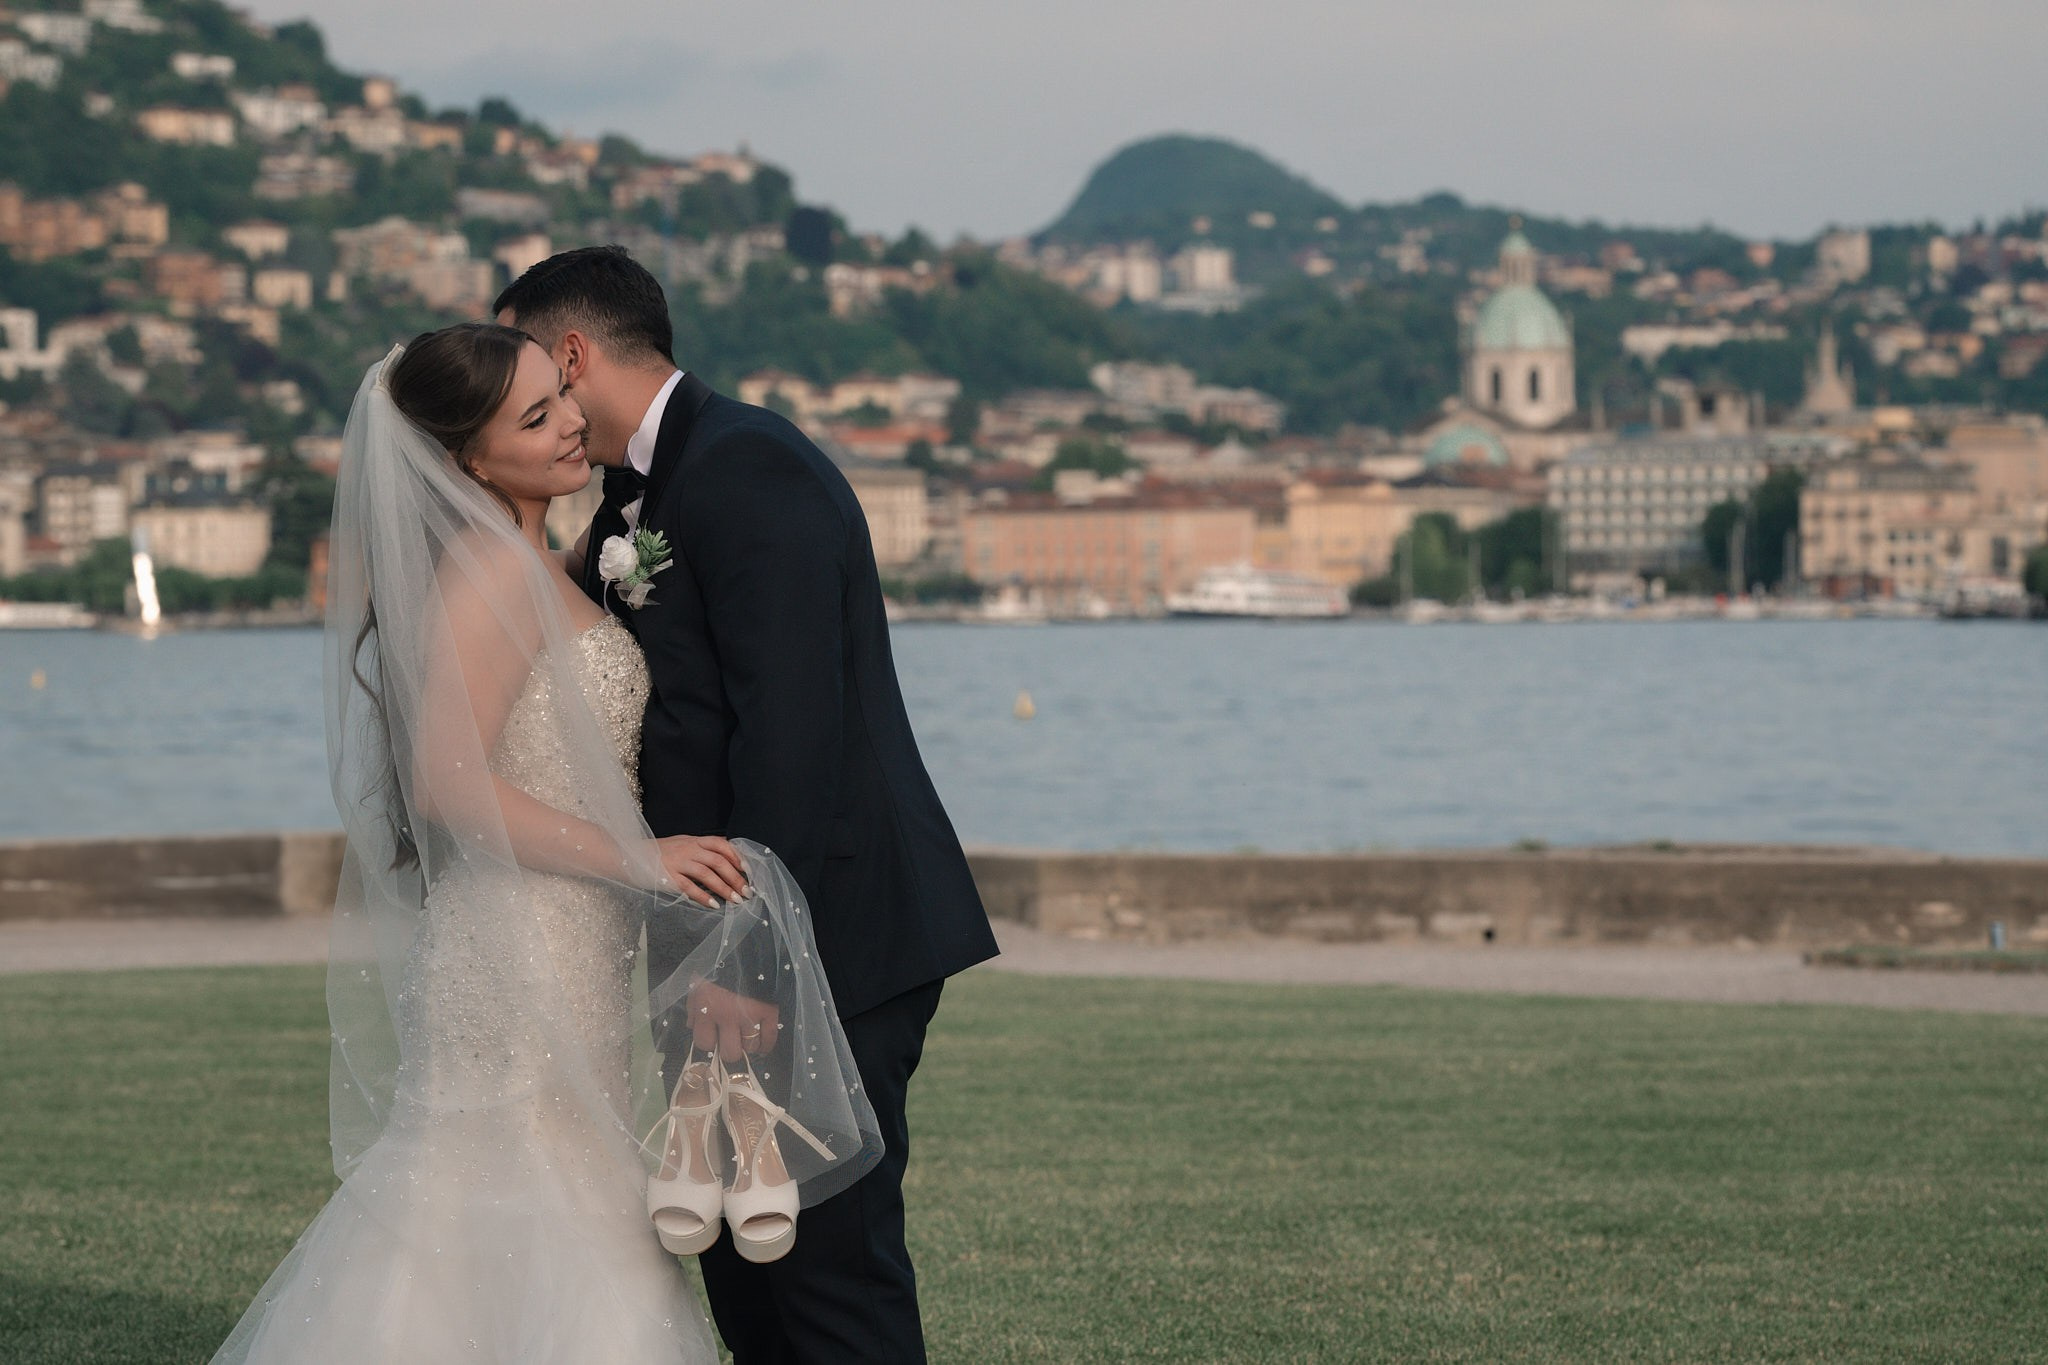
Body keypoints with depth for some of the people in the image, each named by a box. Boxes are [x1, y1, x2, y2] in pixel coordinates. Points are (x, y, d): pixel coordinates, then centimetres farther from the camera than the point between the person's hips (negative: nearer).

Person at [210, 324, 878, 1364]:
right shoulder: (492, 572, -16)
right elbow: (448, 782, -23)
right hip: (520, 957, -10)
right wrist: (637, 861, -22)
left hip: (568, 959, 10)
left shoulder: (535, 572, 15)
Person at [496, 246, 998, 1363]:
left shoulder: (744, 471, -15)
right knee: (735, 1246, 14)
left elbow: (792, 728, -22)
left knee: (833, 1260, -8)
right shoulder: (639, 496, 18)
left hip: (834, 936, -11)